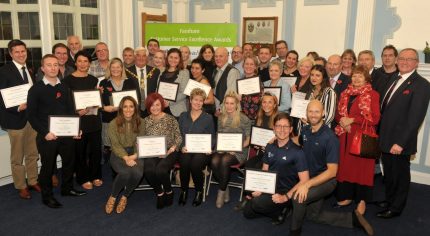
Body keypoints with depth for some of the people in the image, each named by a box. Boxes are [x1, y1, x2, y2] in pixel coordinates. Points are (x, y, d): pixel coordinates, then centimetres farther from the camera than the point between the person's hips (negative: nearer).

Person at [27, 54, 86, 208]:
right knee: (48, 166, 6)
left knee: (69, 161, 15)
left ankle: (67, 188, 36)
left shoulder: (65, 88, 8)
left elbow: (71, 110, 9)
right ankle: (47, 196, 23)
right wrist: (45, 133, -16)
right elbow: (31, 116, -7)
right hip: (47, 136, -4)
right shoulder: (36, 89, -5)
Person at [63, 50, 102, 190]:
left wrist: (87, 109, -3)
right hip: (78, 119, -3)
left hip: (94, 118, 4)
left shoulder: (93, 79, 11)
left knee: (96, 148, 6)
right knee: (80, 151, 5)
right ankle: (83, 178, 20)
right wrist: (77, 111, -19)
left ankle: (95, 176, 24)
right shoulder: (69, 80, -3)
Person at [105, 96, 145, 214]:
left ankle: (125, 197, 0)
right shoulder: (113, 123, -4)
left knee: (137, 172, -30)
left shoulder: (141, 122, 2)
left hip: (135, 153, 2)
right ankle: (113, 197, -3)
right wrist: (126, 158, -21)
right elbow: (115, 145, -7)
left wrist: (134, 156, -17)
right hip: (119, 154, -2)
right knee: (125, 172, -33)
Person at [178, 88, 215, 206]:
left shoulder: (208, 118, 8)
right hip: (186, 150, 2)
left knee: (195, 164, -33)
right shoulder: (183, 116, 15)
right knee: (184, 163, -31)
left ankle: (199, 191, -6)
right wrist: (182, 147, -7)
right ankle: (184, 191, -8)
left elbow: (212, 137, 8)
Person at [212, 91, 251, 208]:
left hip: (238, 151, -4)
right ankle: (226, 189, -7)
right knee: (214, 161, -29)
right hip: (222, 149, 4)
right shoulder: (221, 118, 12)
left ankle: (222, 191, -14)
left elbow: (248, 140, -1)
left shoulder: (244, 119, -2)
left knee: (224, 161, -34)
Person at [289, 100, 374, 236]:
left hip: (326, 180, -8)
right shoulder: (305, 131, -3)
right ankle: (352, 218, 22)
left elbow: (332, 171, -27)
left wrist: (307, 184, -35)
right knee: (313, 215, 14)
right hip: (310, 178, 8)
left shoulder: (330, 138, -22)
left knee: (298, 197, -31)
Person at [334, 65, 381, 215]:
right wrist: (342, 122, -5)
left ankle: (362, 200, 14)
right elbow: (338, 114, 17)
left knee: (362, 167, 1)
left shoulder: (373, 95, -4)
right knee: (345, 165, 8)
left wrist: (352, 120, -14)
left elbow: (375, 118, -10)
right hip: (345, 136, 5)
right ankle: (346, 196, 21)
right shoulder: (345, 94, 13)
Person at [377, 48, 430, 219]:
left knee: (400, 175, 11)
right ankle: (389, 201, 36)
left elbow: (415, 117, -19)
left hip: (400, 142, -6)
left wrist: (400, 142, -22)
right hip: (386, 140, 6)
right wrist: (380, 134, 5)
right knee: (388, 174, 18)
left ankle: (396, 208, 27)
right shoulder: (393, 80, 12)